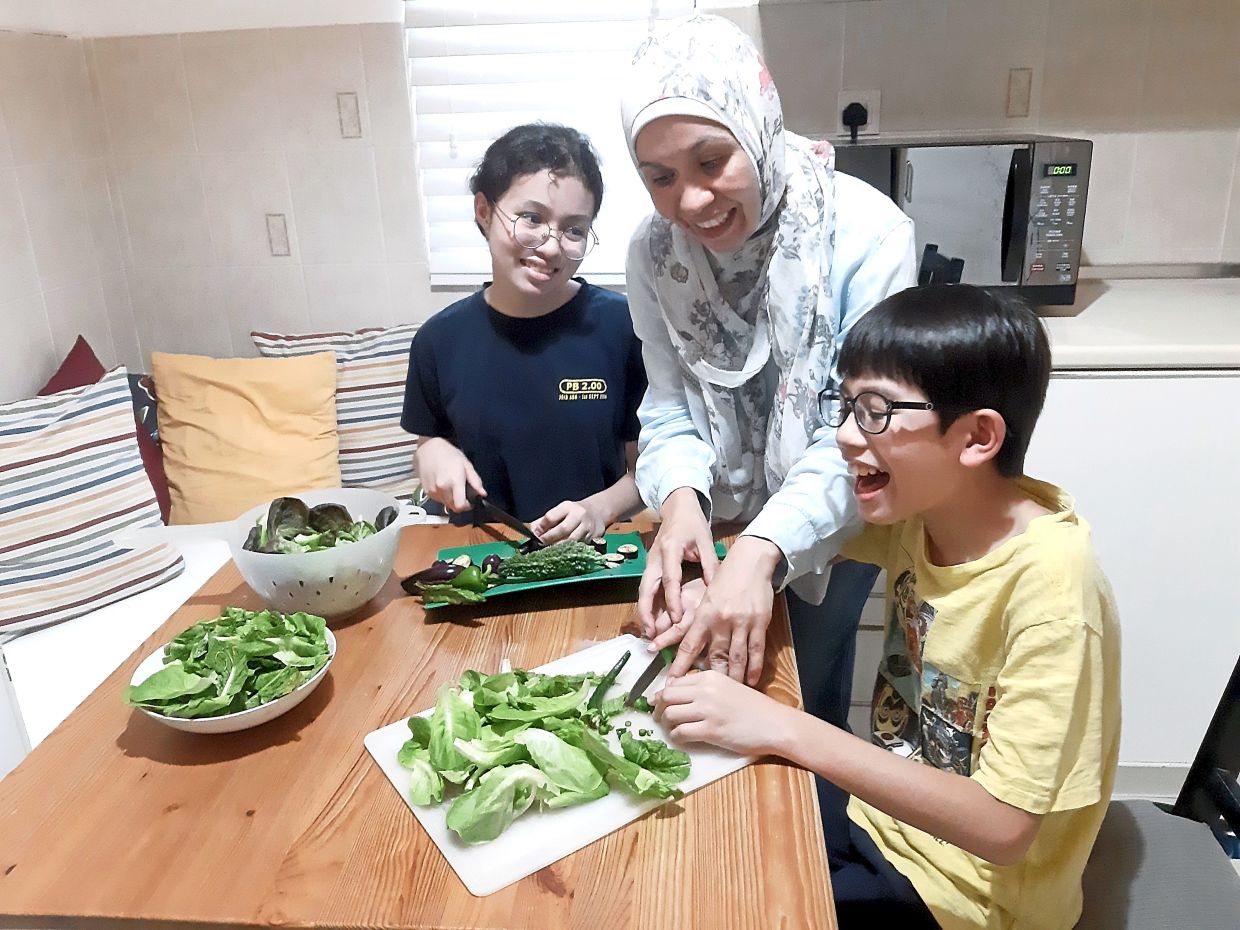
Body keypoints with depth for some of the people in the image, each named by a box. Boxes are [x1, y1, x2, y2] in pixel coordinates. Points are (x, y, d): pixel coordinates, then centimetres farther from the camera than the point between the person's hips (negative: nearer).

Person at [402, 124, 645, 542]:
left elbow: (648, 465, 1)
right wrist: (432, 451, -4)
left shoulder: (622, 324, -7)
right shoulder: (440, 339, 0)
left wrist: (601, 508, -15)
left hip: (592, 554, 0)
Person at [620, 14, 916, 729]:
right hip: (716, 529, 3)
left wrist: (763, 549, -43)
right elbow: (672, 407, -10)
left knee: (803, 708, 13)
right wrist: (681, 498, -32)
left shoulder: (866, 231, -26)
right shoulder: (655, 250, -14)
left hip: (828, 528, -3)